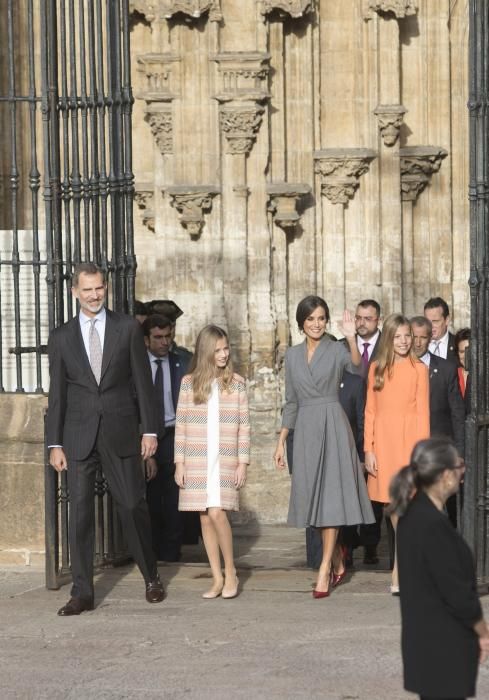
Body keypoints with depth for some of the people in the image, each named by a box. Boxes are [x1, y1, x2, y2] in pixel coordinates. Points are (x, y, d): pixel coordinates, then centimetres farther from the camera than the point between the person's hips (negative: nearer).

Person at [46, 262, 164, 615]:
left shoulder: (128, 328, 3)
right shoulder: (62, 337, 6)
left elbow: (143, 381, 4)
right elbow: (57, 394, 7)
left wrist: (150, 429, -1)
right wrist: (55, 443, 3)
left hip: (120, 434, -1)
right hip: (79, 437, 1)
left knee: (133, 506, 3)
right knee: (80, 513, 1)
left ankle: (152, 577, 23)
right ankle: (82, 592, 6)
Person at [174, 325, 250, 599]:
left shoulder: (236, 383, 3)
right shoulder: (189, 383, 4)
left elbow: (244, 426, 3)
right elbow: (181, 425, 6)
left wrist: (243, 463, -2)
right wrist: (179, 463, 3)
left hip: (225, 461, -2)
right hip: (196, 461, 2)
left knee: (217, 513, -15)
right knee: (205, 517, 3)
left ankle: (231, 573, 2)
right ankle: (217, 579, 11)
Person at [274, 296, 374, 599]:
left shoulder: (336, 350, -1)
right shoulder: (293, 355, 11)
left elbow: (356, 366, -24)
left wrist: (352, 338, -41)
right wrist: (281, 441, 13)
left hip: (333, 426, -5)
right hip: (305, 429, 5)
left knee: (331, 495, -9)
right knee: (314, 496, 8)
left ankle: (325, 570, -10)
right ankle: (338, 562, 23)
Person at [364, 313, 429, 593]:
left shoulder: (419, 369, 0)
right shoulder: (377, 368, 9)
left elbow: (423, 413, -2)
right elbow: (370, 411, 8)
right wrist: (368, 449, 1)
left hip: (408, 441, -3)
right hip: (383, 442, 3)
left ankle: (399, 576, -7)